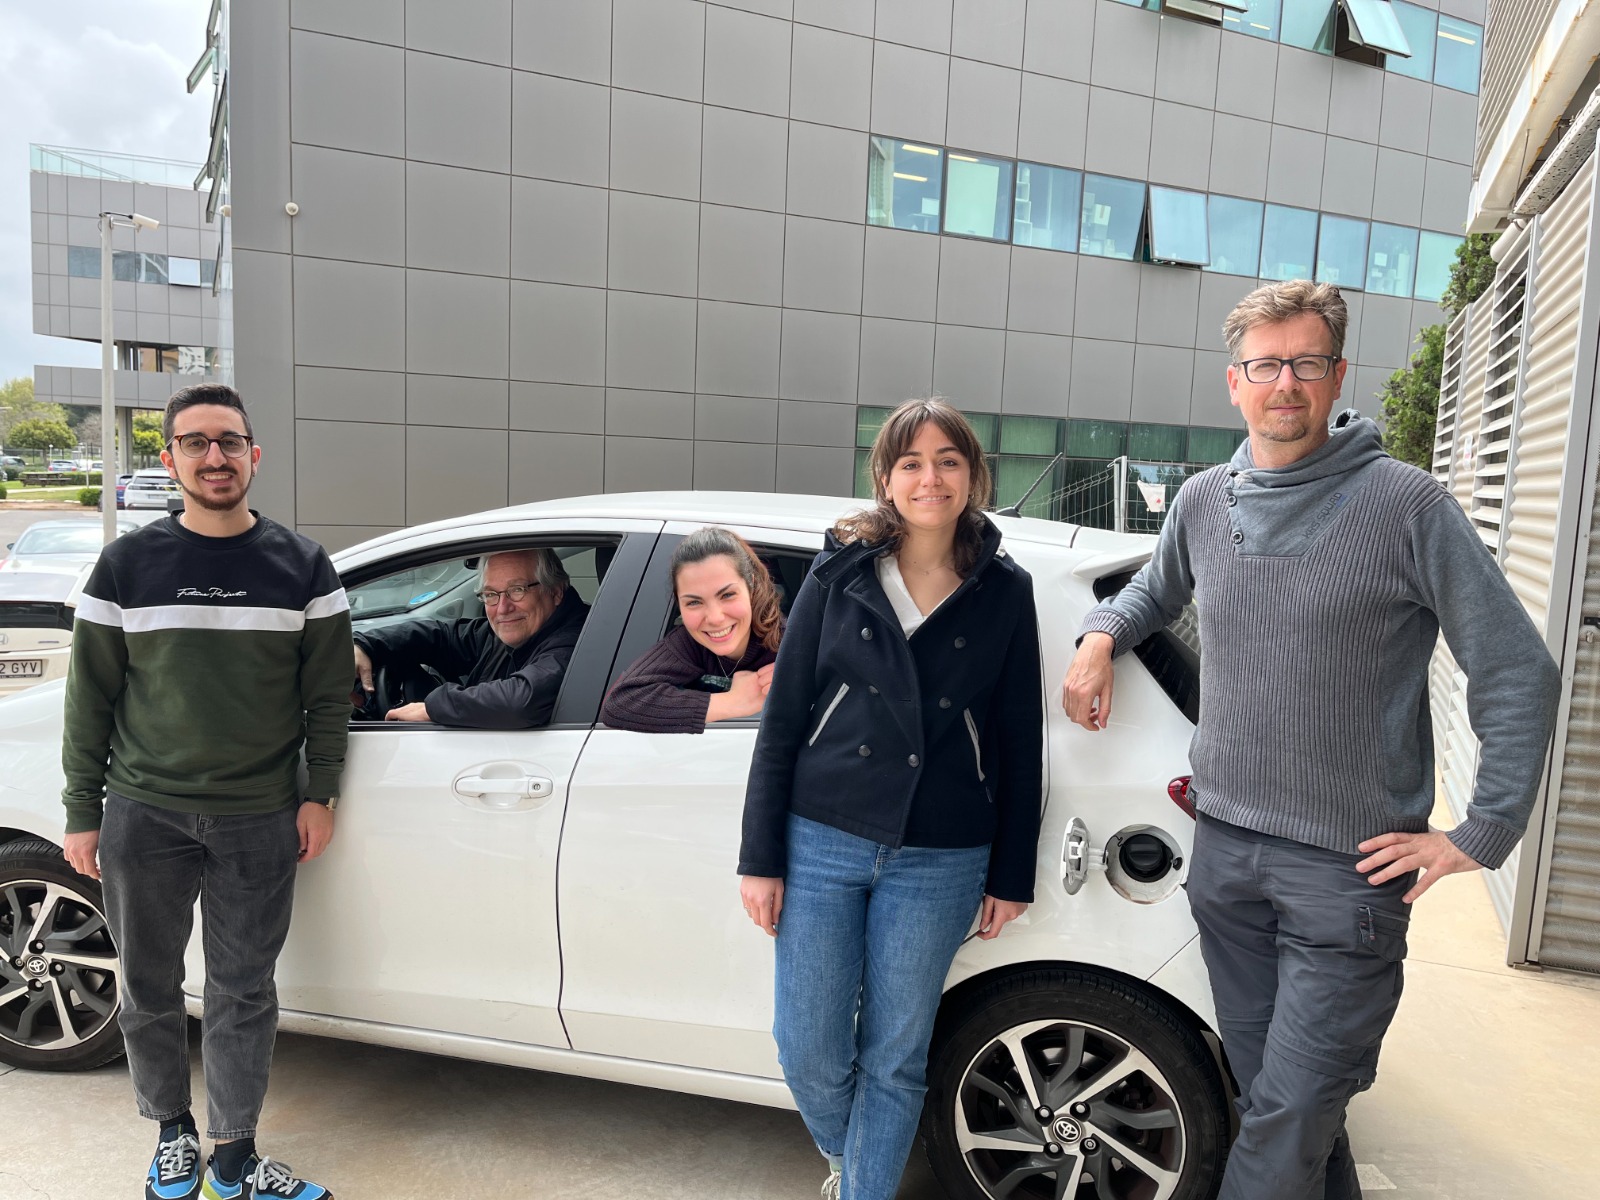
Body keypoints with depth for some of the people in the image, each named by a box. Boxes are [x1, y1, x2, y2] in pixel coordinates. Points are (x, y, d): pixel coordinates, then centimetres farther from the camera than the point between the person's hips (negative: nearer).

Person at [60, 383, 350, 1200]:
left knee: (242, 993, 8)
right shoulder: (127, 564, -1)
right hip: (144, 817, 1)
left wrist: (319, 794, -1)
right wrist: (82, 813, 3)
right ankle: (172, 1131, 37)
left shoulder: (302, 566, -2)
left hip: (260, 821, -1)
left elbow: (328, 693, 2)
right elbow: (90, 696, 3)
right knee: (148, 988, 14)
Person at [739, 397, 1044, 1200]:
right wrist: (760, 857, -1)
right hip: (821, 844, 1)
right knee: (809, 1051, 8)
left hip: (939, 863, 0)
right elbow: (781, 719, 1)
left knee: (895, 1059, 10)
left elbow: (1020, 743, 5)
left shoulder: (1004, 592, 1)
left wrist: (1011, 876, 5)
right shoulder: (839, 575, 0)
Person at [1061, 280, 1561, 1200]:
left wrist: (1481, 836, -7)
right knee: (1269, 1097, 17)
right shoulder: (1203, 503, 5)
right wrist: (1101, 633, 4)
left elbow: (1519, 672, -5)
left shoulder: (1407, 506, -8)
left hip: (1349, 871, -4)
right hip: (1226, 856, 5)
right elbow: (1155, 592, 25)